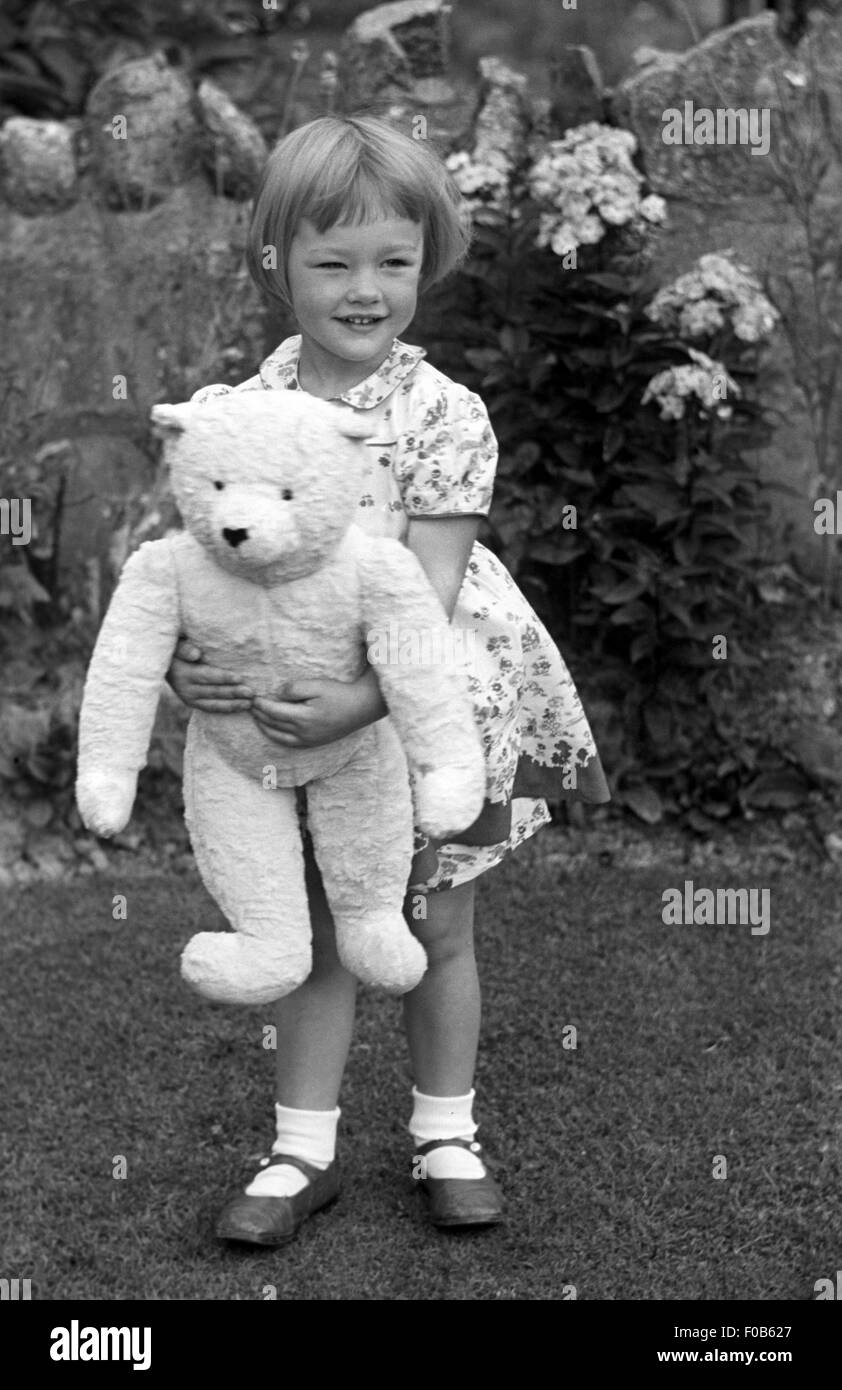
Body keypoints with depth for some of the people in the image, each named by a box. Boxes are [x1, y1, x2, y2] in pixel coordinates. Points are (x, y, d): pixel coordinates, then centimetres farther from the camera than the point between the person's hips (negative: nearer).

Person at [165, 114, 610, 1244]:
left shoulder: (445, 415, -14)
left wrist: (361, 702, -31)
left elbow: (429, 592, -19)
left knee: (436, 930, 13)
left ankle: (445, 1136, 33)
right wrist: (179, 660, -22)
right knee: (316, 930, 12)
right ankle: (303, 1151, 26)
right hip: (292, 716, 2)